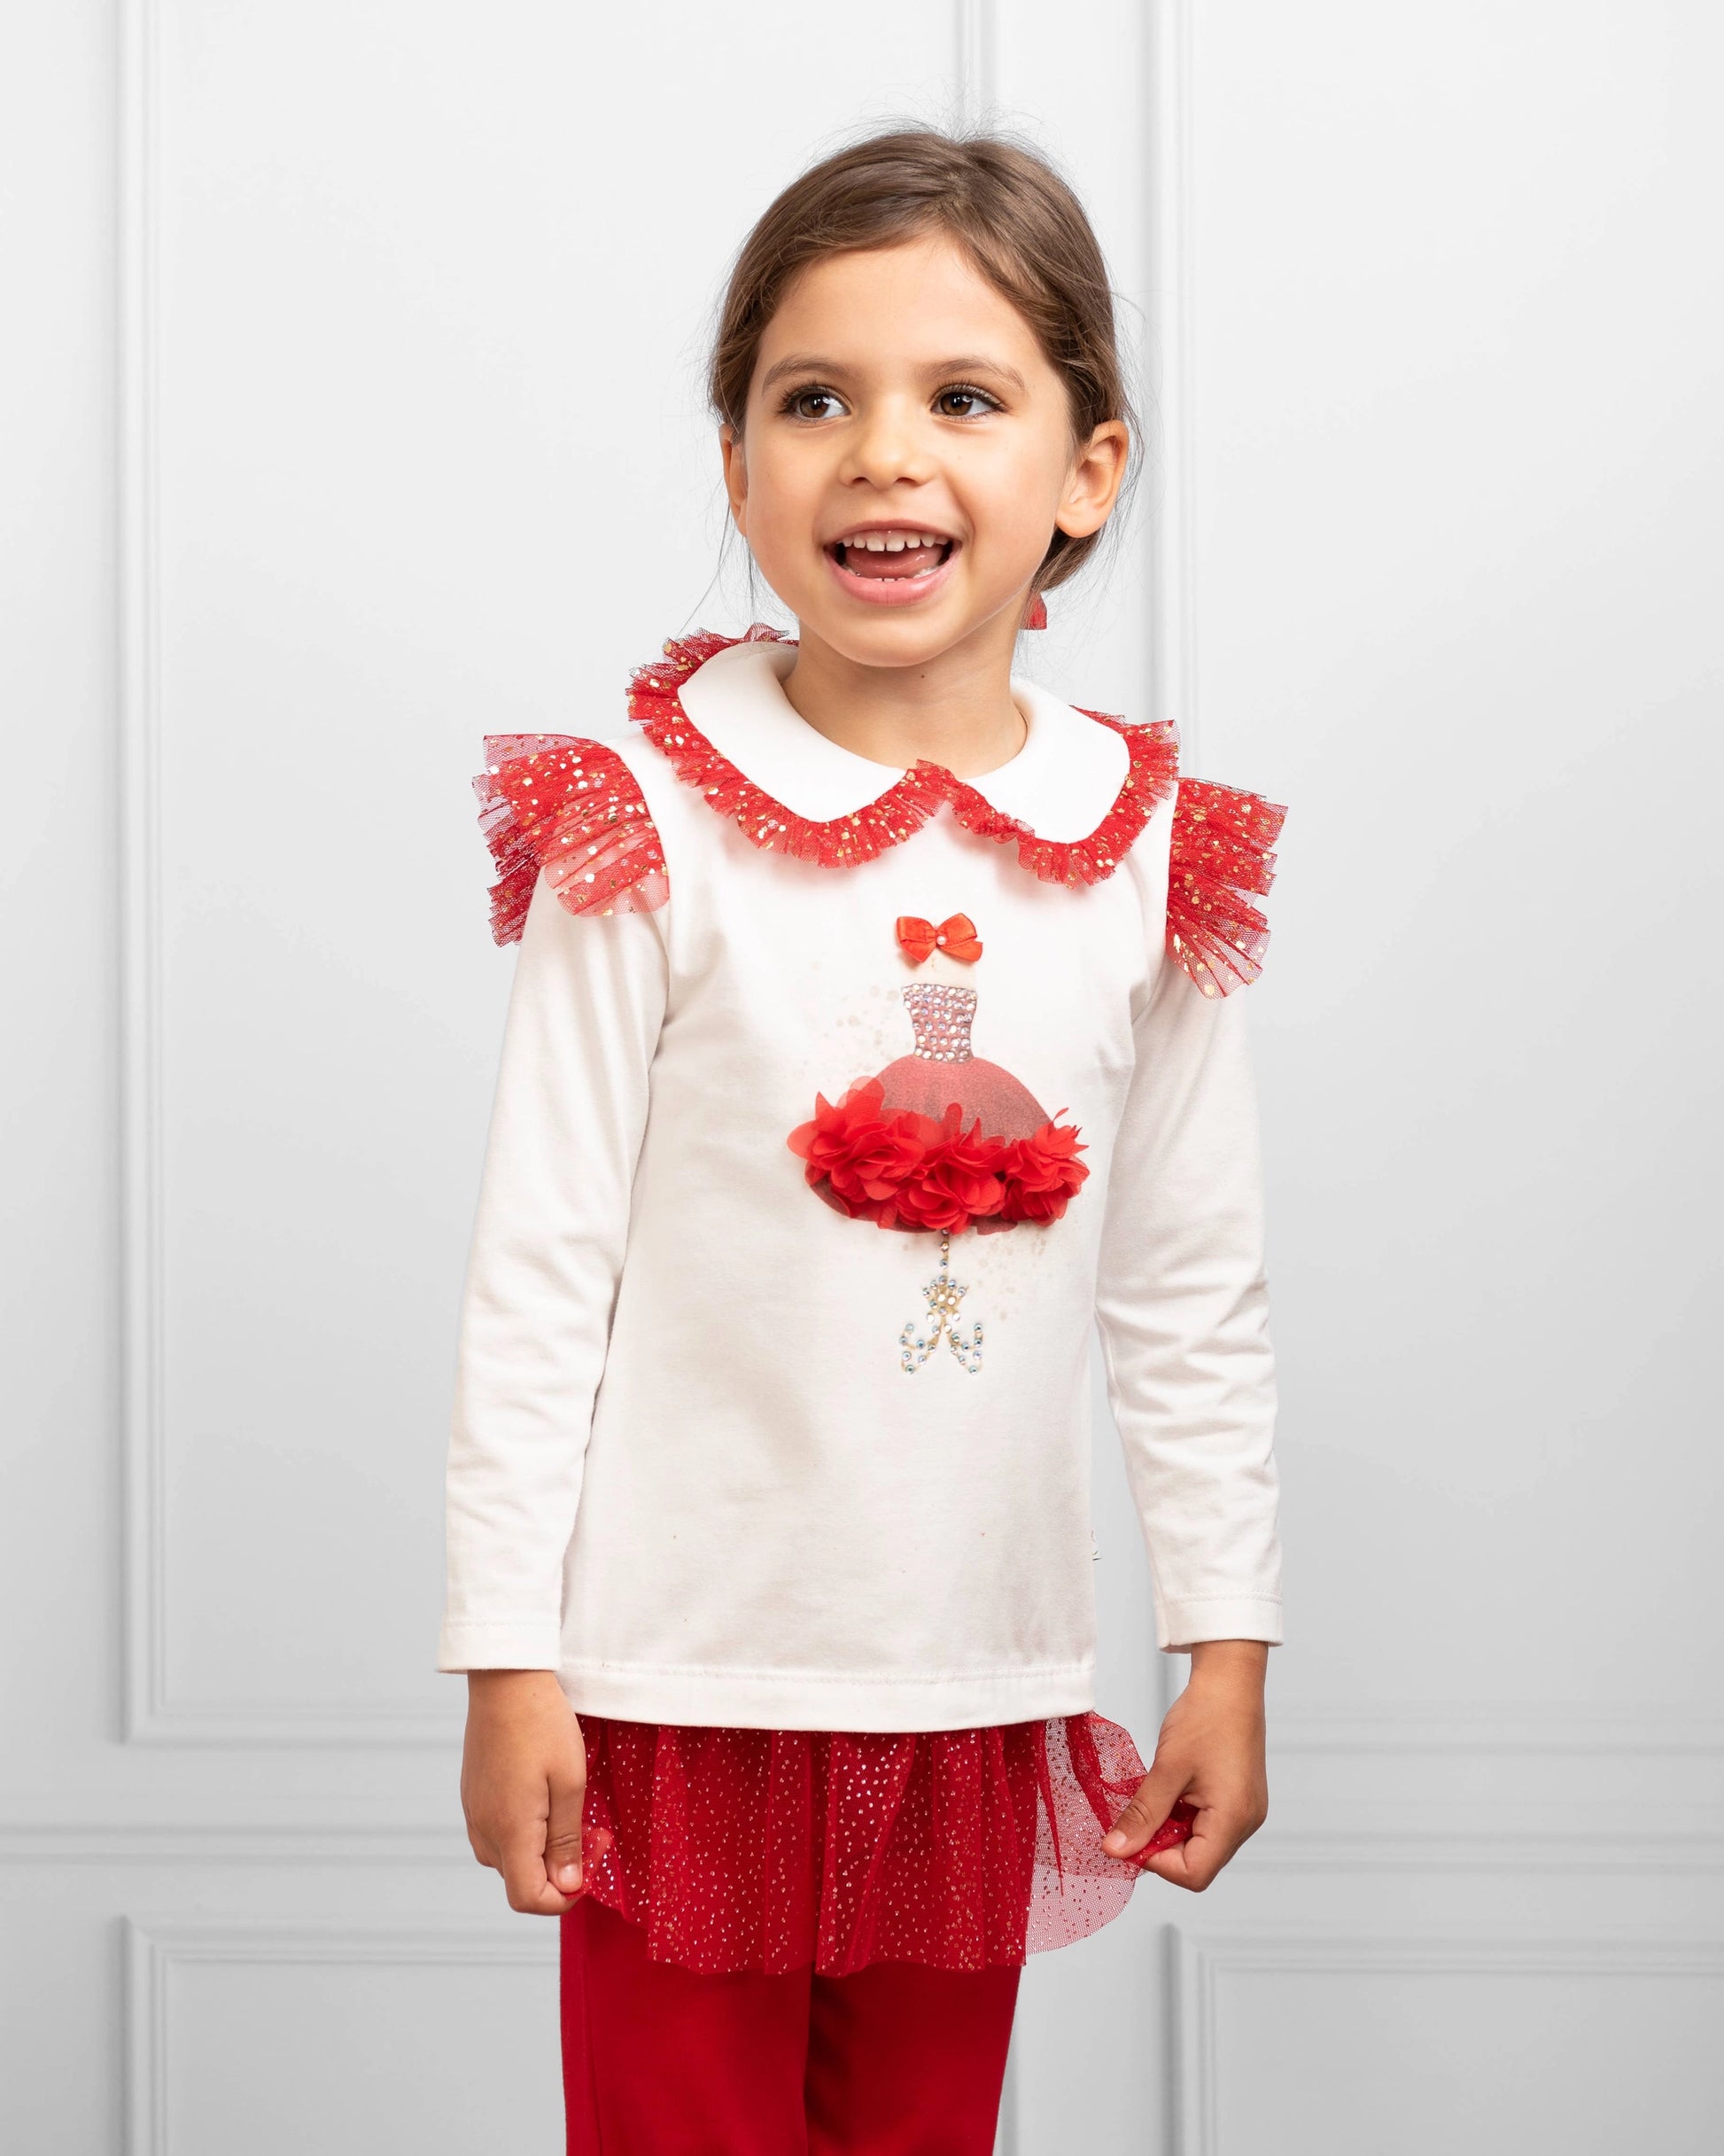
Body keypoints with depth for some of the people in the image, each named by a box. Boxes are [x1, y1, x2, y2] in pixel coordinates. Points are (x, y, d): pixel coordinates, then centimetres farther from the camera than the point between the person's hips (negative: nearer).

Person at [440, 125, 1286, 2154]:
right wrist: (507, 1657, -8)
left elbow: (1195, 1295, 7)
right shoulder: (651, 825, -9)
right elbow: (537, 1266, -7)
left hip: (984, 1678, 3)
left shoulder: (1152, 852, 0)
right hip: (686, 1677, -3)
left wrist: (1230, 1648, 8)